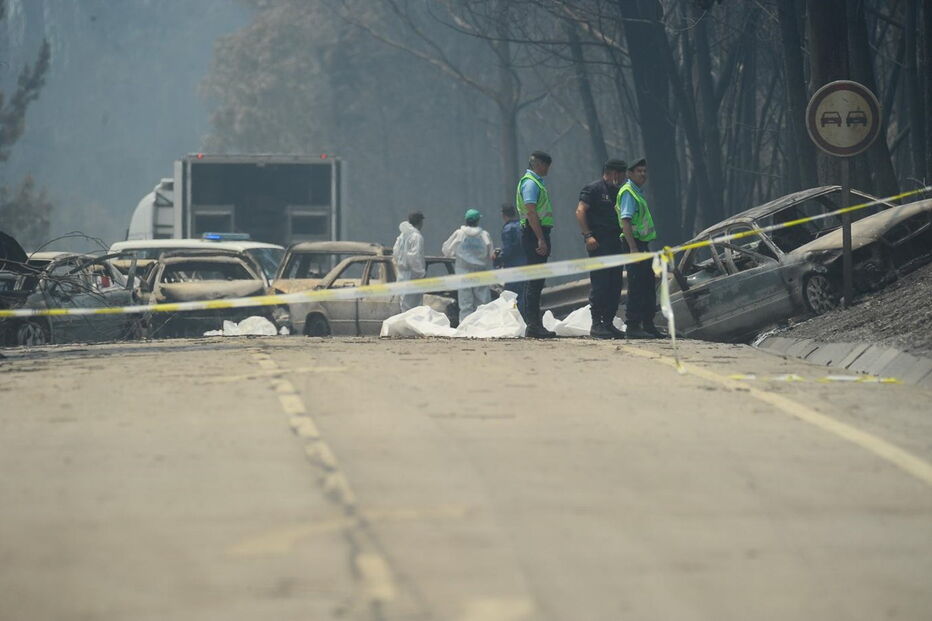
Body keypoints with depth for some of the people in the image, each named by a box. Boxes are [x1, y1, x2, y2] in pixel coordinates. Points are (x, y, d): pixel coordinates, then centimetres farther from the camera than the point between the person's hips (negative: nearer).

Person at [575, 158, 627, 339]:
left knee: (615, 285, 7)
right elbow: (580, 211, -12)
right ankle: (596, 325, -9)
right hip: (599, 243, -8)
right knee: (599, 284, -10)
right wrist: (588, 235, -21)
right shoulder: (593, 189, -4)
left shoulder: (619, 192, 20)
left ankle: (608, 323, 13)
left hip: (615, 242, 8)